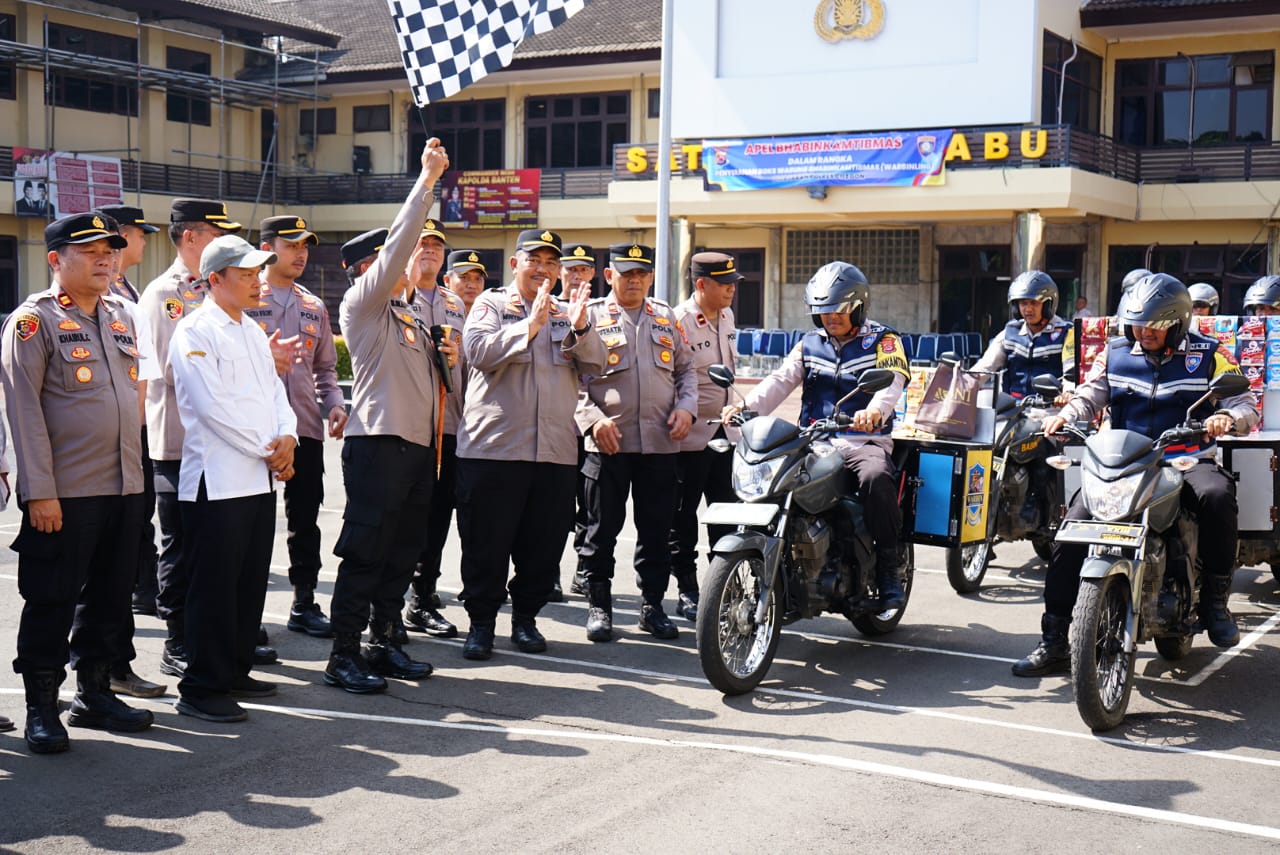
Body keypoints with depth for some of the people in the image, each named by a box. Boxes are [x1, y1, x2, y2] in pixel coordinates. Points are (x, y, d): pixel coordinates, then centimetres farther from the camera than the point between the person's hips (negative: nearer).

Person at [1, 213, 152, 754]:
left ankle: (94, 693, 26)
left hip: (124, 487, 7)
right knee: (52, 602, 1)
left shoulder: (120, 318, 14)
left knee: (109, 597, 13)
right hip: (64, 492, -6)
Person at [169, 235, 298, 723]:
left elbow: (275, 390, 17)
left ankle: (234, 672, 24)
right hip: (217, 479, -8)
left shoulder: (252, 331, 17)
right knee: (214, 587, -4)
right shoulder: (195, 332, -9)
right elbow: (213, 406, -16)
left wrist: (287, 437, -3)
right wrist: (267, 450, -11)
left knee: (251, 582, 12)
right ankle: (201, 689, 4)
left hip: (260, 478, 8)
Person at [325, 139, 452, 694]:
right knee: (365, 552, -6)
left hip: (417, 441, 9)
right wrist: (427, 180, -15)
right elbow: (400, 241, -15)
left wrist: (444, 359, 11)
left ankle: (385, 643, 21)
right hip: (378, 439, -9)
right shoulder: (361, 304, -5)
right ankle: (344, 656, -1)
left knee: (403, 550, 12)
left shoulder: (406, 314, 21)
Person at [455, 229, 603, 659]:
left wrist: (580, 327, -15)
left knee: (544, 544, 8)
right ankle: (481, 621, 13)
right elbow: (478, 351, -14)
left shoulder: (565, 313, 17)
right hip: (494, 446, -4)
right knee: (486, 543, 1)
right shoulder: (490, 304, 6)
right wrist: (531, 325, -22)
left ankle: (526, 617, 22)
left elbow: (595, 364, 4)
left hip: (555, 450, 4)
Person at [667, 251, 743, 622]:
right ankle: (687, 592, 11)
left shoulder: (726, 316, 9)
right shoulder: (677, 321, -15)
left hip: (723, 431, 7)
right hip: (690, 434, -7)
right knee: (683, 516, 4)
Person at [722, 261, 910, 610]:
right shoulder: (809, 344, 18)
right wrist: (746, 406, -16)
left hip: (864, 440, -4)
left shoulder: (883, 340, 5)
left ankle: (889, 566, -19)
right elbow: (781, 380, 4)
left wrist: (875, 410, -38)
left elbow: (891, 381, -14)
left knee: (875, 477, -36)